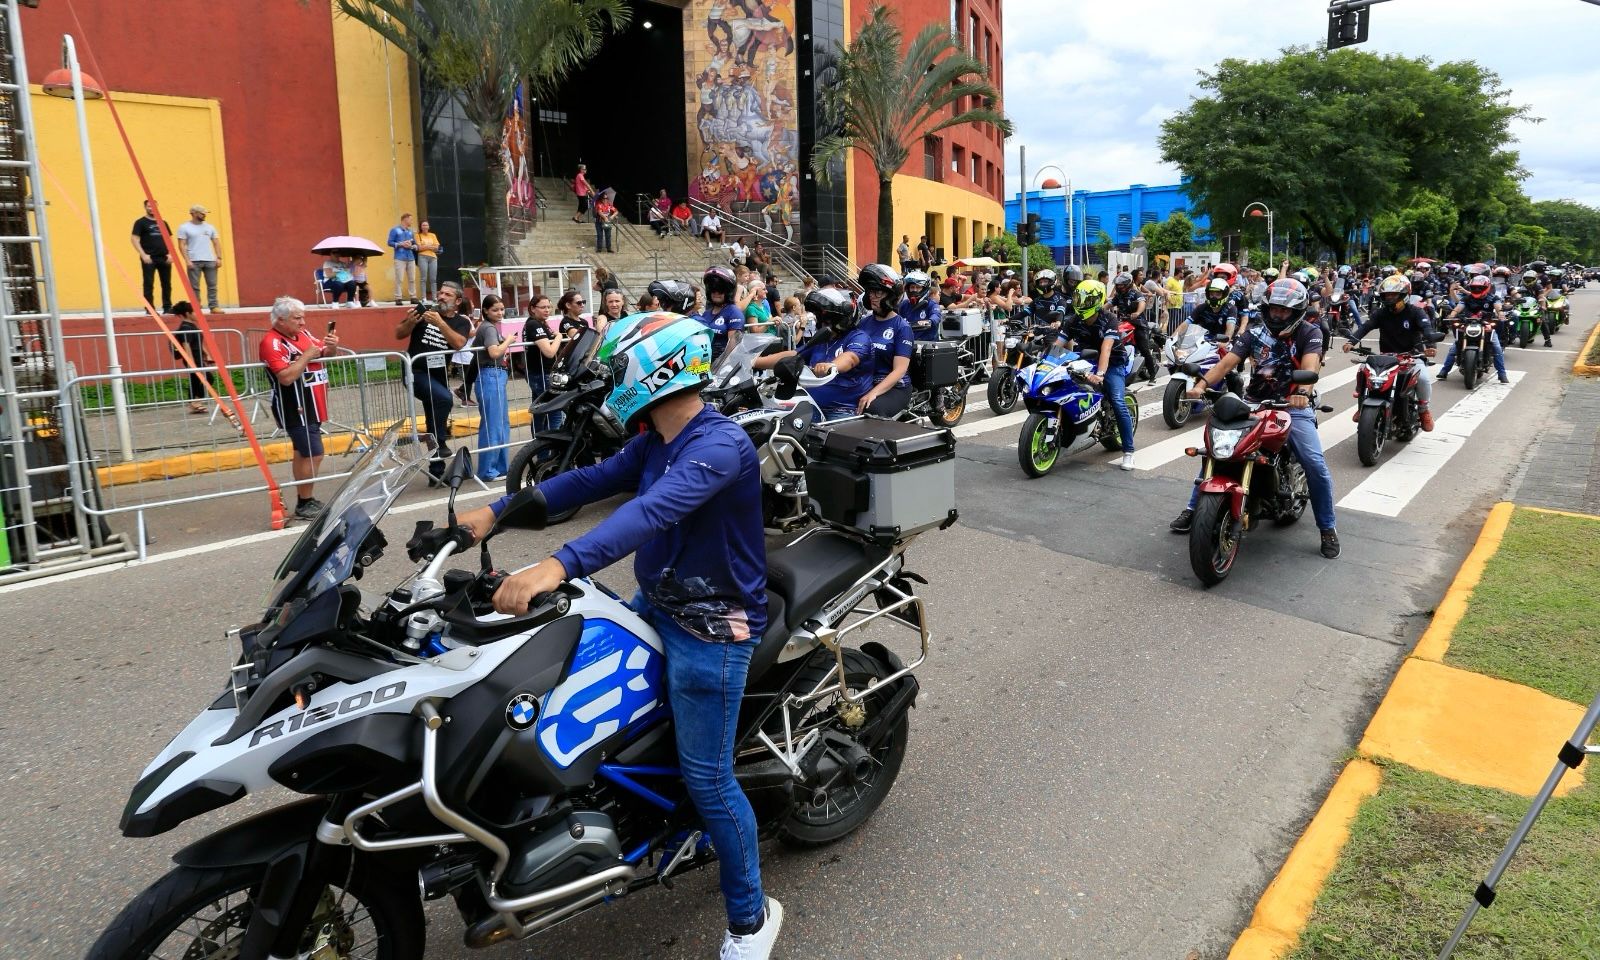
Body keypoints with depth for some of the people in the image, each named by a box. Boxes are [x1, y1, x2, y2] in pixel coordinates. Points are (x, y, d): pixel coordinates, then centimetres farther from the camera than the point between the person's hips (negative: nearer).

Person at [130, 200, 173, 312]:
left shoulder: (163, 223, 16)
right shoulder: (140, 222, 1)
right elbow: (134, 239, -5)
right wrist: (143, 255, -15)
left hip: (164, 258, 4)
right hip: (149, 258, -4)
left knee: (167, 284, 6)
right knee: (149, 284, -4)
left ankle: (167, 307, 14)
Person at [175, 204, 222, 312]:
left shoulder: (209, 227, 12)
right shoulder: (184, 227, 1)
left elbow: (216, 243, 11)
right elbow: (182, 245, -3)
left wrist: (219, 258, 0)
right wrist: (187, 260, -13)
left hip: (210, 260, 4)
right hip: (194, 261, -3)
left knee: (212, 285, 1)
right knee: (194, 286, -1)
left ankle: (213, 307, 4)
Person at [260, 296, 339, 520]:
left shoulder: (303, 333, 7)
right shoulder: (272, 343, -16)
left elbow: (323, 354, 21)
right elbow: (286, 377, -27)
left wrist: (331, 347, -1)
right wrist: (307, 356, -20)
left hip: (310, 407, 9)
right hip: (295, 409, -9)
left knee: (302, 452, 16)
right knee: (314, 454, -10)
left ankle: (304, 500, 26)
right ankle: (304, 505, 0)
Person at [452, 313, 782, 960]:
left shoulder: (720, 443, -24)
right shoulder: (654, 442, 7)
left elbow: (655, 510, -39)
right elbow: (591, 481, 7)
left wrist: (558, 567, -50)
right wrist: (496, 511, -1)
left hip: (710, 626, -9)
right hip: (655, 604, 10)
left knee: (707, 779, -2)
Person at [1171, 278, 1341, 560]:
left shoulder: (1310, 332, -5)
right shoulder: (1254, 333, 2)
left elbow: (1310, 365, -25)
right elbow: (1227, 362, -12)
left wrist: (1302, 392, -47)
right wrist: (1202, 383, -31)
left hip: (1294, 407, -3)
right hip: (1253, 404, 3)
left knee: (1316, 465, -16)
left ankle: (1327, 528, 2)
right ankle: (1193, 509, 6)